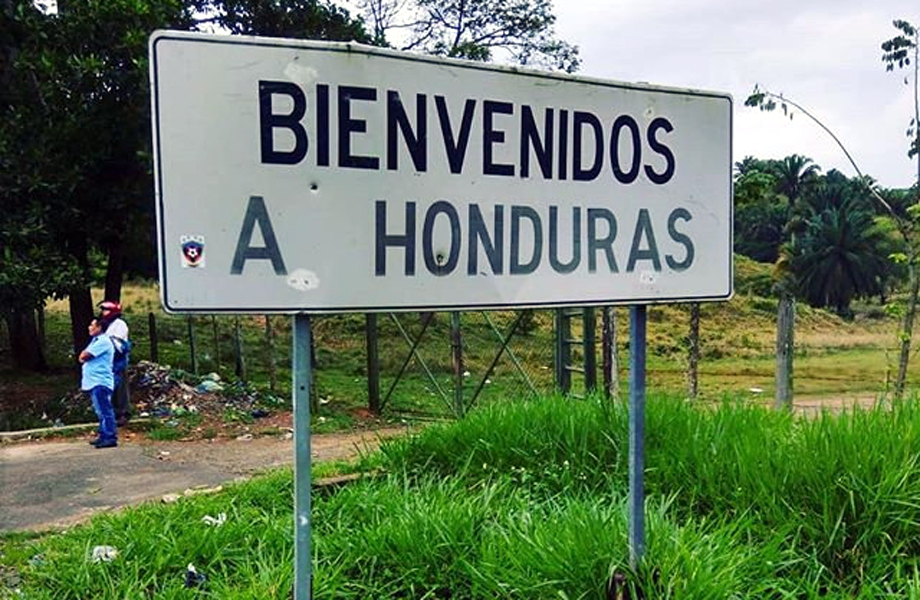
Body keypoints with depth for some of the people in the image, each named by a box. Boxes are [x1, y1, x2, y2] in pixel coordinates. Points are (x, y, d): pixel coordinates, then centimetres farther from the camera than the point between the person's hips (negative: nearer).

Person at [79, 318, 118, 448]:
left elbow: (83, 356, -16)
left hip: (100, 382, -10)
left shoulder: (103, 341, -12)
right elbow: (83, 357, 21)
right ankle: (103, 436, 20)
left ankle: (110, 438, -11)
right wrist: (84, 356, 0)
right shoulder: (96, 340, 22)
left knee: (104, 411, -11)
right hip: (94, 382, 10)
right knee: (101, 412, 14)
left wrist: (83, 356, 5)